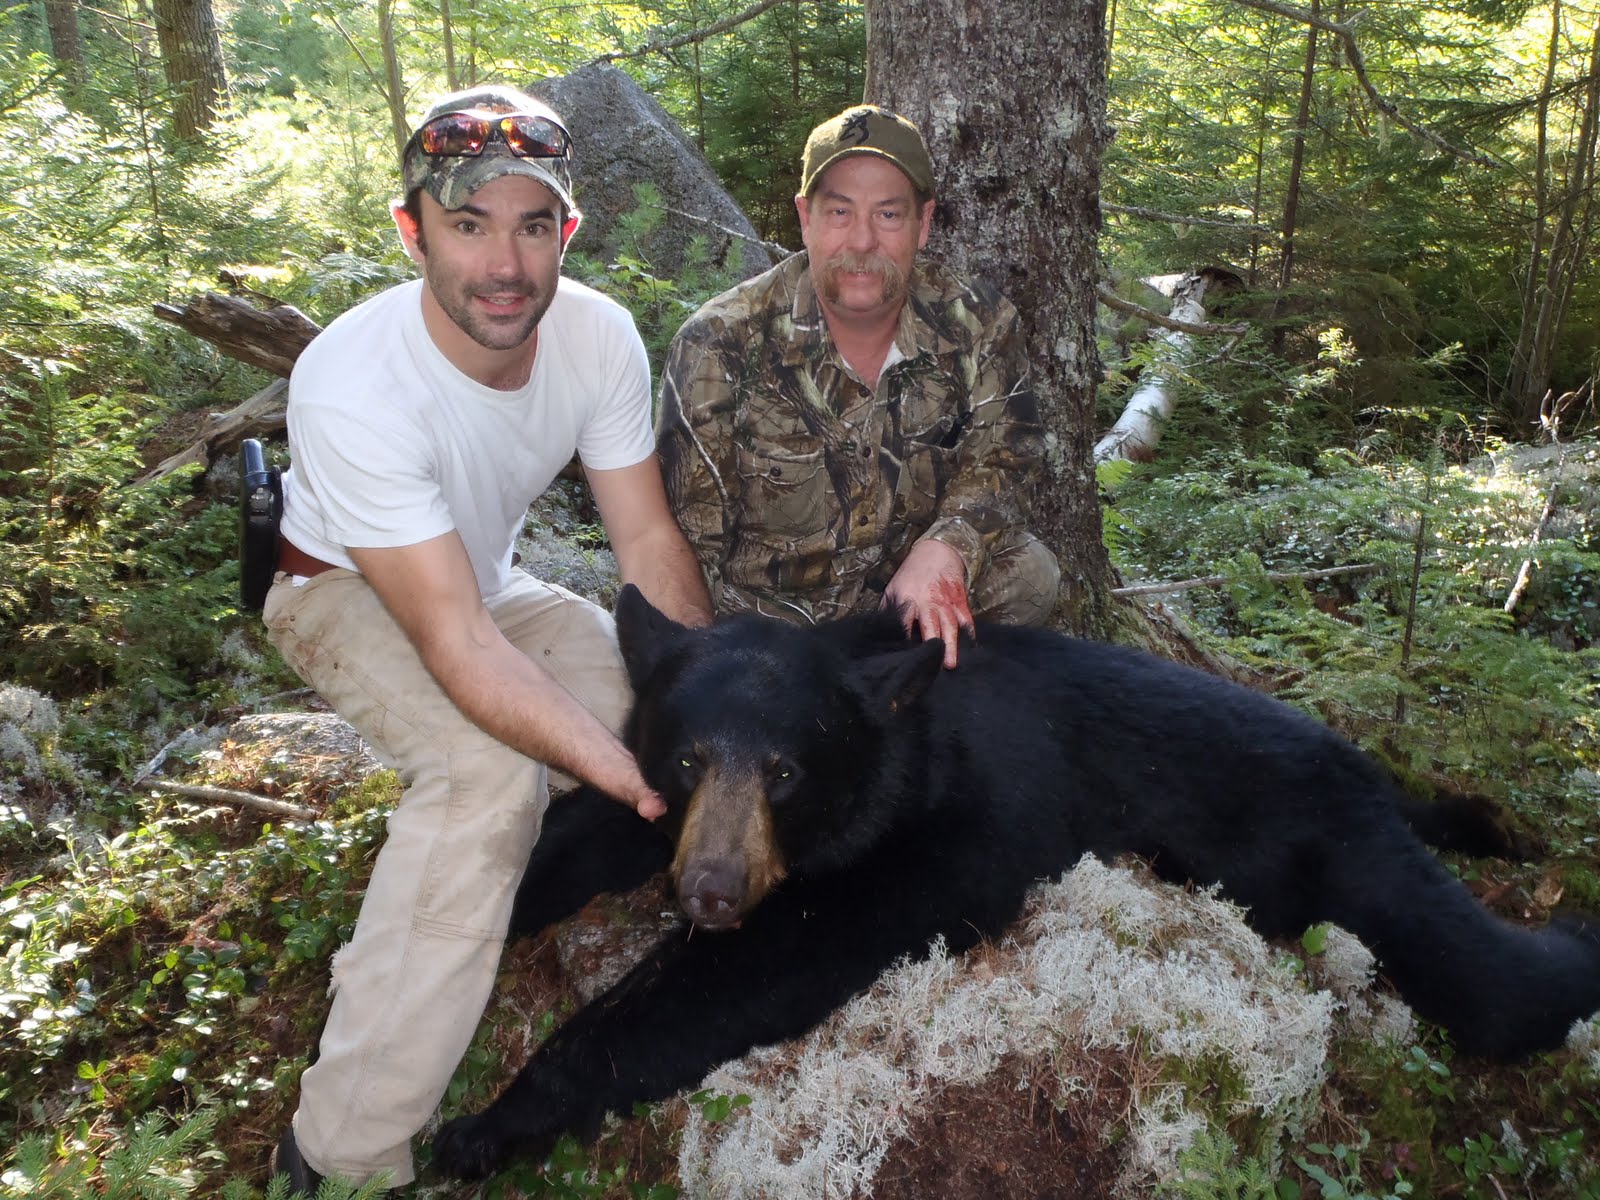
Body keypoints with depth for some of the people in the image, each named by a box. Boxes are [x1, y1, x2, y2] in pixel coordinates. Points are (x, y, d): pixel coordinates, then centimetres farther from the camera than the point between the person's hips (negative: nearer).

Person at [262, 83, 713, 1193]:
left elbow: (651, 543, -16)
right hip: (345, 591, -5)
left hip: (482, 575, 6)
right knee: (489, 765, -32)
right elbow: (456, 643, -39)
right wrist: (646, 784, -45)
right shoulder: (353, 387, -37)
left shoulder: (598, 334, -22)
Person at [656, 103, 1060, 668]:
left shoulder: (978, 324, -7)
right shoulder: (719, 344, -17)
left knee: (1027, 574, -21)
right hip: (766, 617, -2)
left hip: (912, 597, 3)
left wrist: (945, 548, -30)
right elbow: (691, 542, -15)